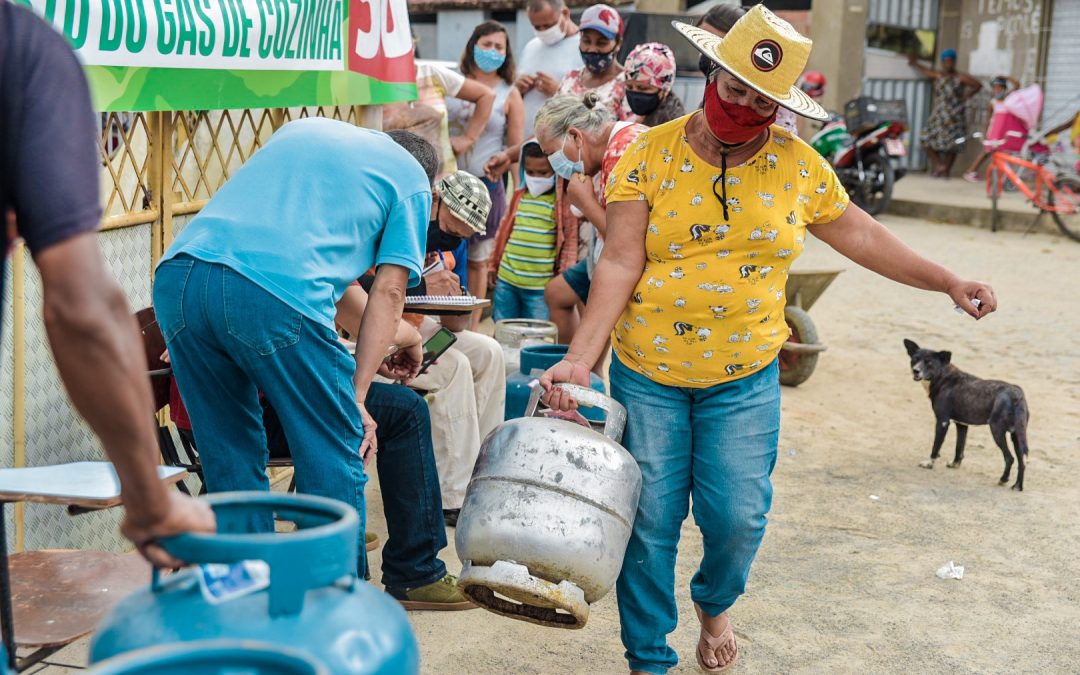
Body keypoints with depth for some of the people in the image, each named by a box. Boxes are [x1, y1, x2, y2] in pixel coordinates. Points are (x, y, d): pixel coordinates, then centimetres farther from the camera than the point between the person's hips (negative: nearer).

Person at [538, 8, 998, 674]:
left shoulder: (799, 165, 0)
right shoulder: (651, 155, -7)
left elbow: (862, 235, 11)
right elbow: (620, 264, -12)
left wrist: (949, 282, 11)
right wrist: (581, 358, -22)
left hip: (744, 380, 1)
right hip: (648, 375, -1)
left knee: (738, 518, 0)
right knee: (648, 522, 2)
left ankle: (715, 604, 35)